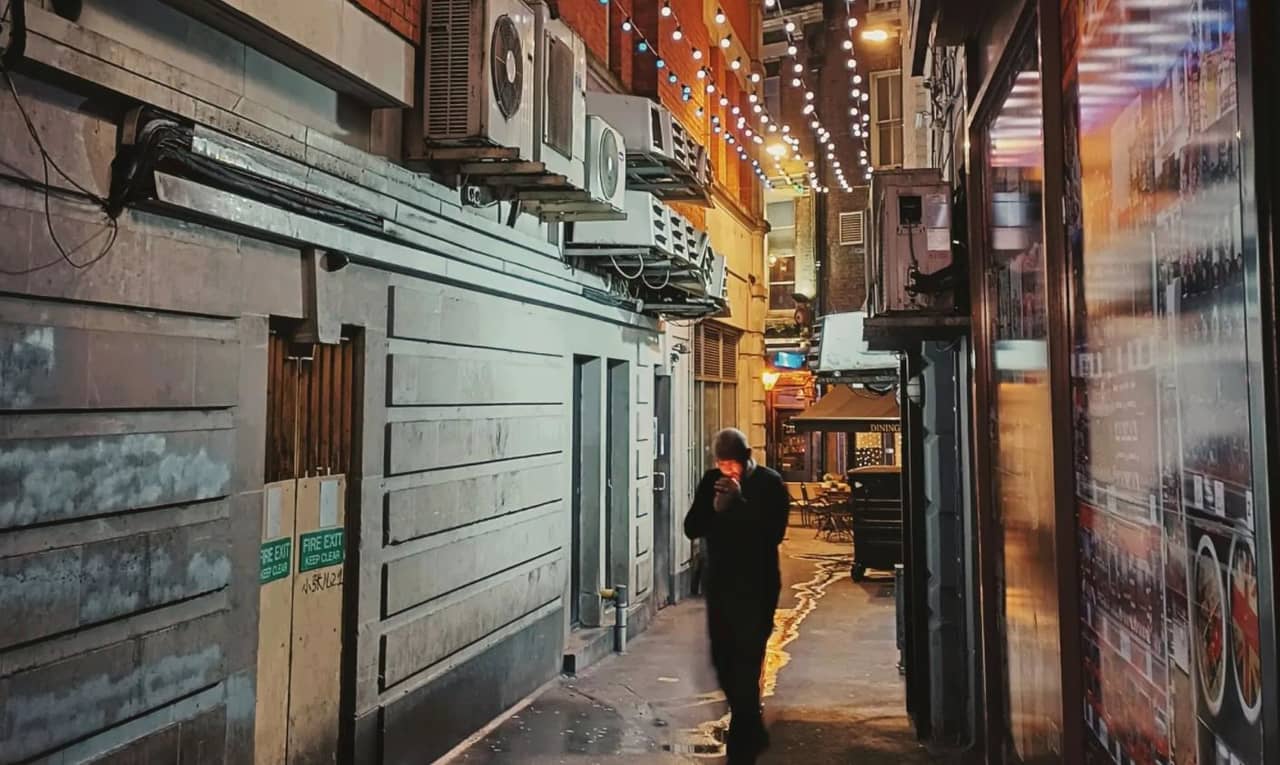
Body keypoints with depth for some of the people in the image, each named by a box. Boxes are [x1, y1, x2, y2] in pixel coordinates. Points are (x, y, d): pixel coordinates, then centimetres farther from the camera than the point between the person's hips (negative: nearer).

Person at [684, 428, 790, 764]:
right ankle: (752, 729, 32)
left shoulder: (770, 484, -8)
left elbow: (773, 533, -19)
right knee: (723, 661, 11)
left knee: (746, 664, -7)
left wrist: (739, 503, -23)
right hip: (719, 583, 5)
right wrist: (715, 508, -17)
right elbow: (691, 529, 1)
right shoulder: (711, 482, 4)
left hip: (756, 587, -5)